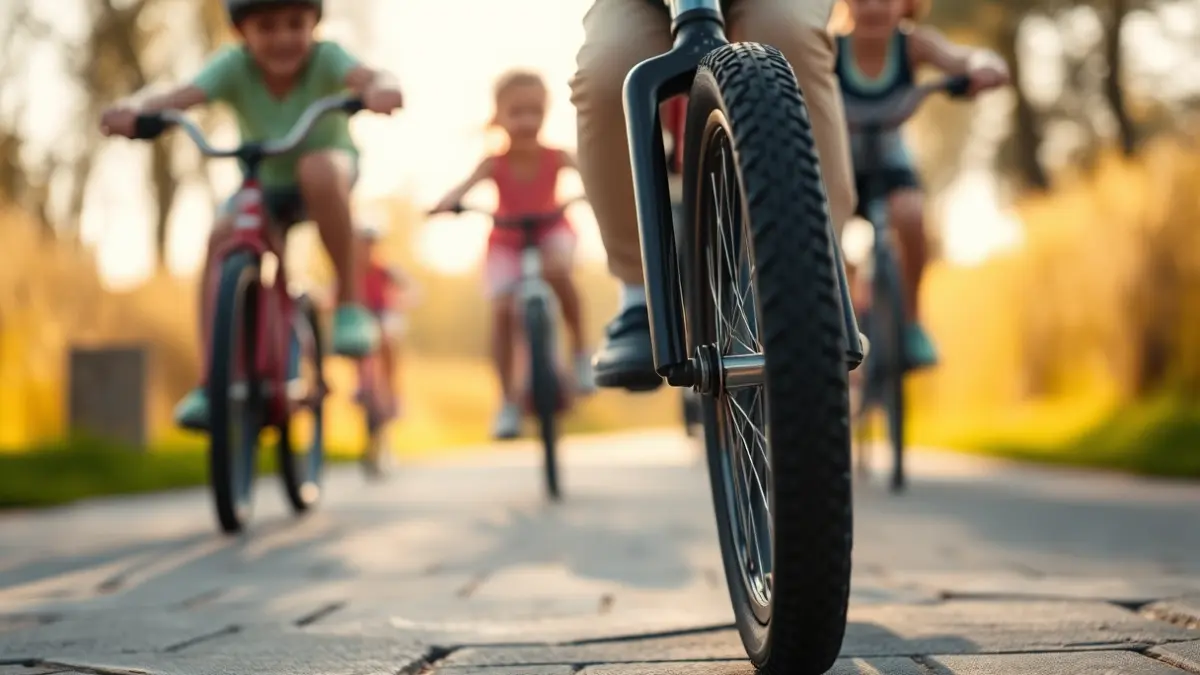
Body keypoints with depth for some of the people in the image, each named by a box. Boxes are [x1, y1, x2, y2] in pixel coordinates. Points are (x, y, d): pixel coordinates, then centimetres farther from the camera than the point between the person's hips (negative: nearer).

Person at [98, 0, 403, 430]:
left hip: (326, 181, -2)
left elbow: (366, 76, -45)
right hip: (263, 184, 2)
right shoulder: (235, 66, -22)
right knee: (219, 237, -27)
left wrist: (380, 90, -70)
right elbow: (184, 95, -38)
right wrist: (136, 113, -59)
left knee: (318, 168, -38)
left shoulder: (325, 59, -25)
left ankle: (349, 300, -24)